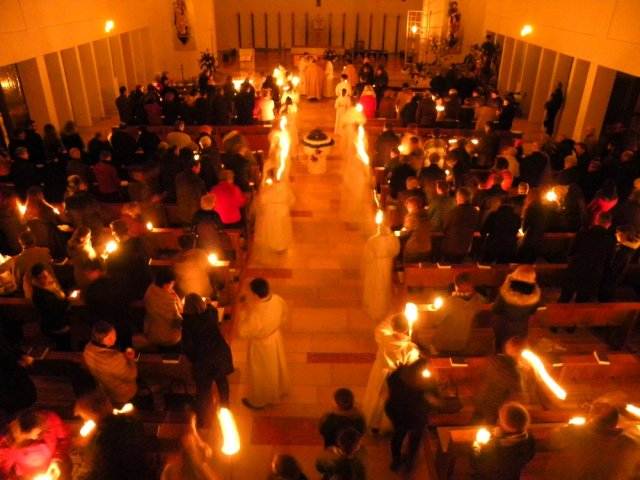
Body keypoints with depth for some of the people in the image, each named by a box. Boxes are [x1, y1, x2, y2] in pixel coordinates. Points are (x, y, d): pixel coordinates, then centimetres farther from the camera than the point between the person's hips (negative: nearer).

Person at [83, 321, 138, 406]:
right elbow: (130, 376, -27)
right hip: (124, 395, -7)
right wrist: (130, 359, -14)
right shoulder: (115, 359, -46)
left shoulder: (88, 349, -23)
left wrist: (123, 357, -8)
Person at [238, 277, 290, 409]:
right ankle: (280, 390, 58)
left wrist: (244, 313, -14)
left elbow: (243, 332, -23)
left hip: (262, 345, -6)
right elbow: (284, 317, -2)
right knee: (278, 366, 31)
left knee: (260, 375, 21)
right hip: (276, 337, 6)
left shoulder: (256, 315, -41)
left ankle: (258, 401, 46)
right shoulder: (277, 299, -22)